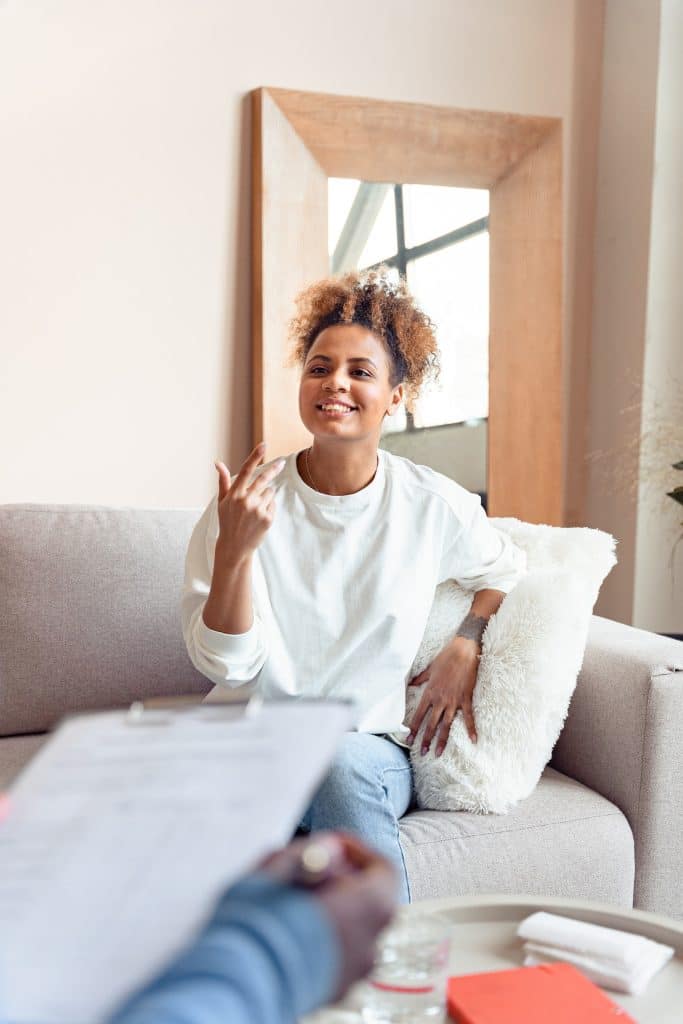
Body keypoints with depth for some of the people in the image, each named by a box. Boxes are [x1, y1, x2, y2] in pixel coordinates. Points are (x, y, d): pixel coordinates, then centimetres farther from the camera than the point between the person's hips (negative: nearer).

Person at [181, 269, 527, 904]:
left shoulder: (433, 505, -2)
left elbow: (508, 571, 19)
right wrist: (234, 549, -23)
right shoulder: (246, 498, -5)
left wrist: (465, 648, 1)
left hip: (370, 747, 1)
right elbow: (224, 665, -8)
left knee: (342, 766, -35)